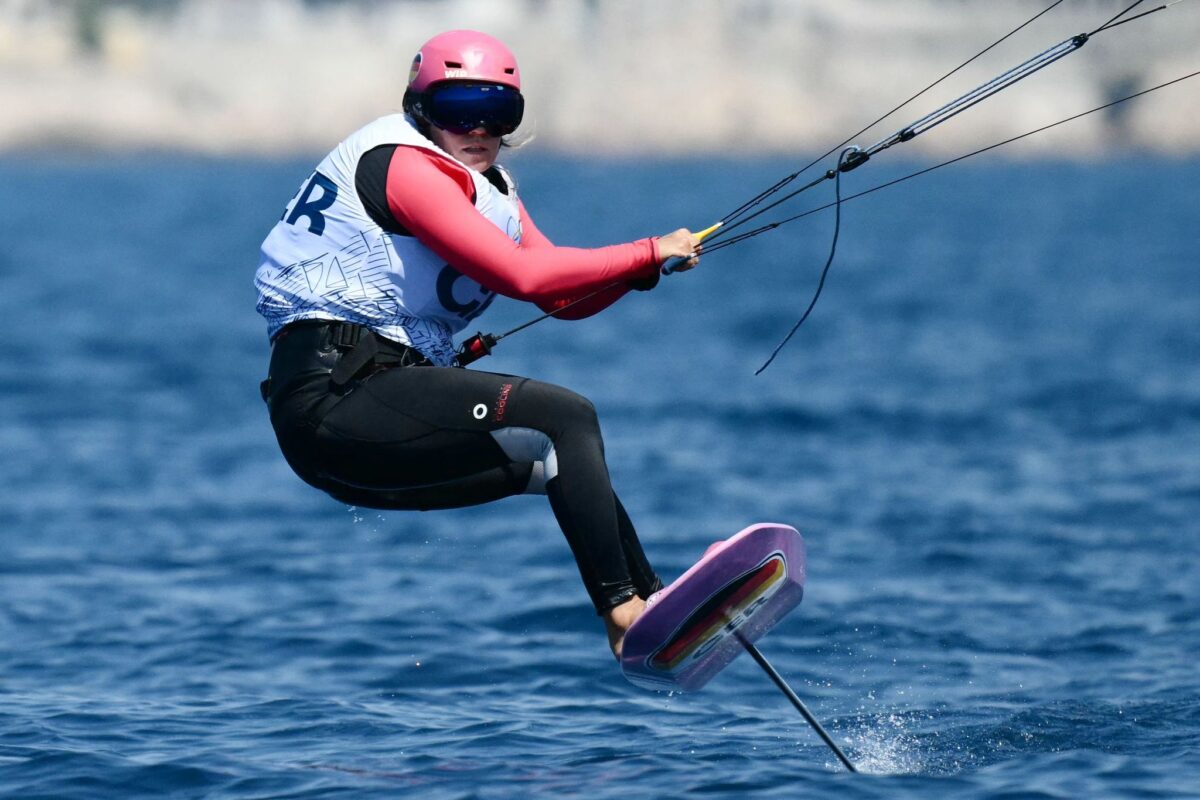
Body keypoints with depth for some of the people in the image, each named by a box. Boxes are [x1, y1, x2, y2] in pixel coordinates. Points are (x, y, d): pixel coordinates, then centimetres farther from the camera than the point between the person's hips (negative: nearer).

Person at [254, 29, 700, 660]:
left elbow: (566, 299, 14)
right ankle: (622, 609, -22)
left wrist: (636, 269, -4)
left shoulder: (488, 188, 20)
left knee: (563, 460, 18)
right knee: (566, 417, -17)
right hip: (336, 391, -10)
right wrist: (648, 253, -13)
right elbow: (521, 274, -20)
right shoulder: (407, 164, -10)